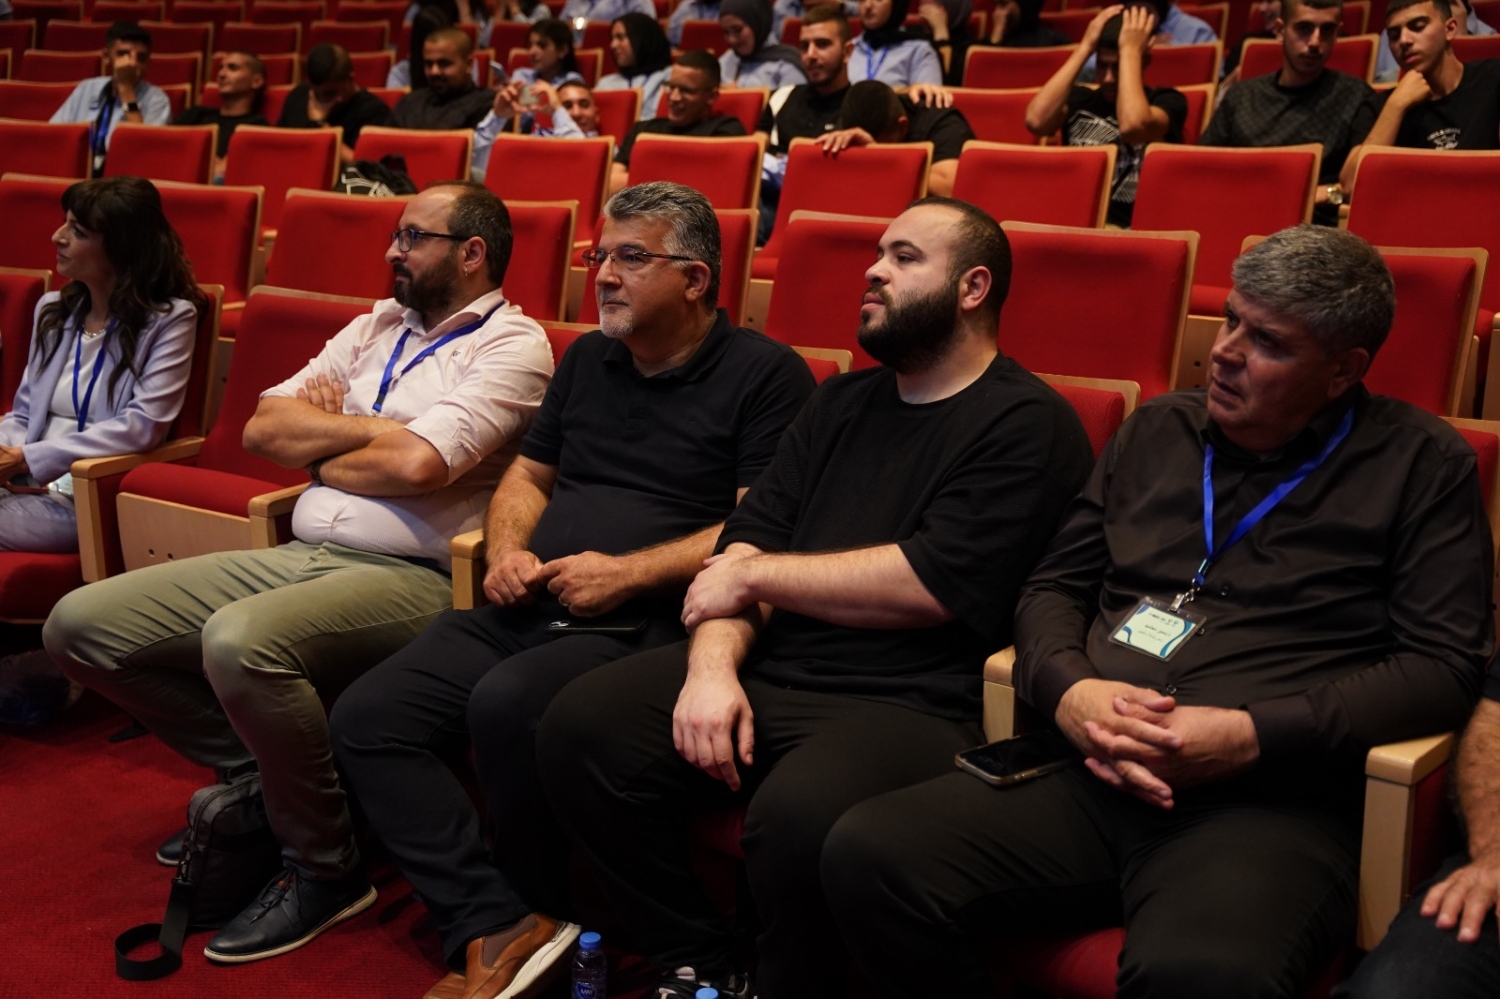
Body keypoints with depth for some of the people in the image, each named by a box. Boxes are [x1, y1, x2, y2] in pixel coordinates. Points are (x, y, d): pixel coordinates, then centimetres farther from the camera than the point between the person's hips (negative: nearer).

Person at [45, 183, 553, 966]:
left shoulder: (511, 345, -3)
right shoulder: (377, 325, 21)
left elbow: (417, 463, -18)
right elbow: (263, 427, 13)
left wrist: (320, 451, 0)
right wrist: (371, 429, -1)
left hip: (407, 577, -8)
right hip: (298, 556, 8)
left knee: (240, 639, -37)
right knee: (80, 623, 0)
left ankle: (325, 870, -13)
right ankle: (252, 774, 15)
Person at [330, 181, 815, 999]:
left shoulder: (763, 373, 0)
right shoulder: (589, 358, 22)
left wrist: (629, 573, -15)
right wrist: (507, 551, 6)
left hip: (645, 623, -7)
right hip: (530, 610, 7)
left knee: (505, 706, -34)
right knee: (367, 716, -13)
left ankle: (535, 906, -7)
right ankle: (494, 930, -16)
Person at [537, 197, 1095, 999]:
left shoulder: (1027, 423, -3)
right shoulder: (843, 402, 20)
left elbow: (935, 582, -15)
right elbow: (745, 539, 12)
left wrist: (753, 576, -5)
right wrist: (713, 662, -7)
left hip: (911, 703, -6)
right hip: (765, 672, 7)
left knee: (799, 816, -35)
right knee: (579, 728, -12)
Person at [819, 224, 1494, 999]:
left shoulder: (1422, 465, 8)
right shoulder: (1157, 431, 20)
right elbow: (1054, 585, 21)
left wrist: (1250, 736, -13)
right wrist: (1069, 690, -3)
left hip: (1271, 802, -4)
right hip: (1088, 774, 5)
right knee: (866, 855, -21)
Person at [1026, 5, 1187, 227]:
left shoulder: (1167, 101, 6)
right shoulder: (1079, 98, 16)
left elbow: (1132, 127, -17)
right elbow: (1036, 120, -6)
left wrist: (1130, 50, -6)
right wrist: (1085, 47, 0)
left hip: (1125, 228, -2)